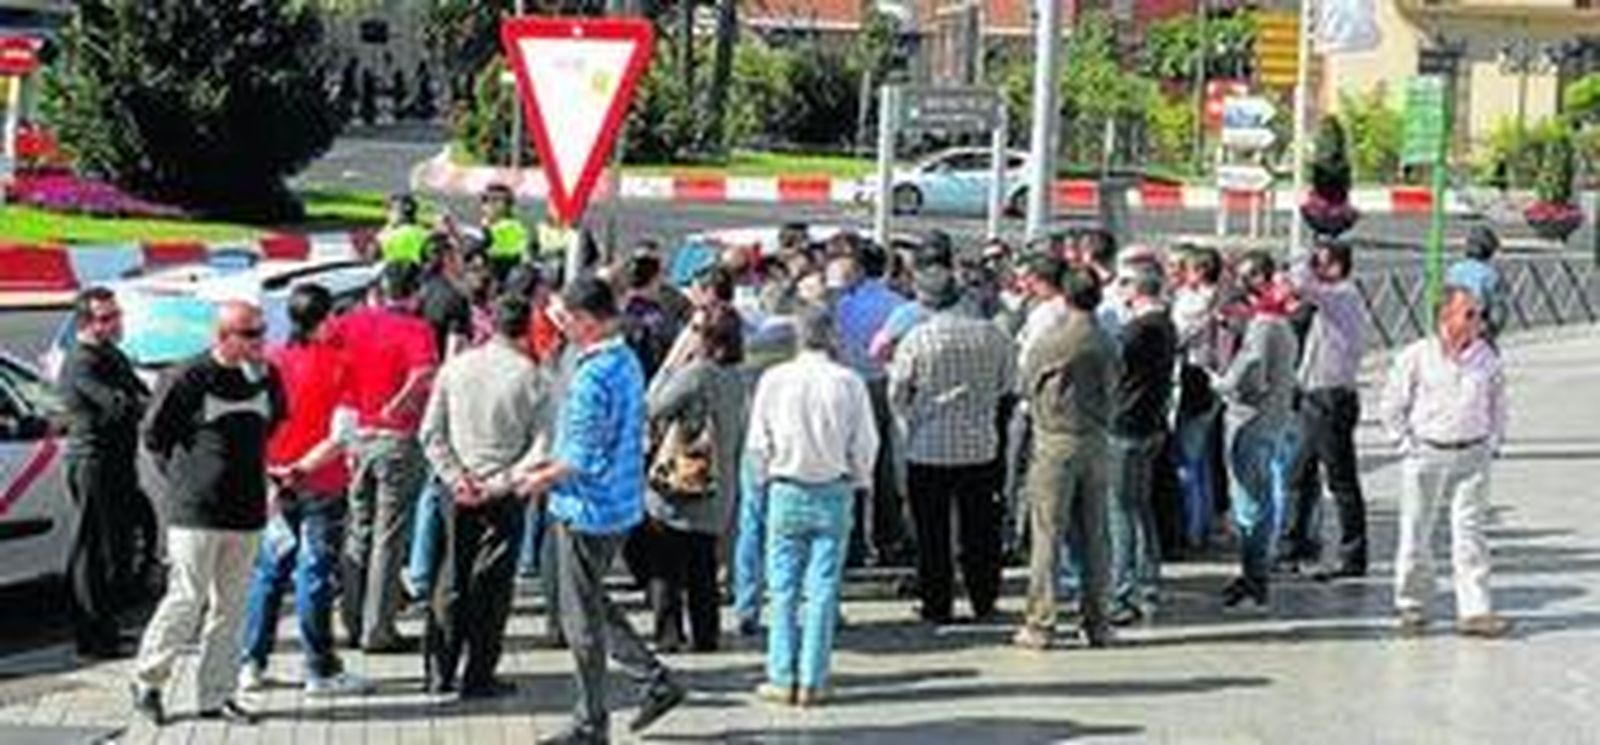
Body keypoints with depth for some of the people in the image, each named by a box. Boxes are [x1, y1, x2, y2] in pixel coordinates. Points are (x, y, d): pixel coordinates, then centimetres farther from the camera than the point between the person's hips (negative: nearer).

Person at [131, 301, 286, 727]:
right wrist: (182, 477, 1)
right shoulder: (189, 379, -11)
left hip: (247, 512, 6)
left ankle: (216, 696, 15)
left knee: (231, 606, 8)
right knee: (186, 600, -4)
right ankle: (147, 681, 12)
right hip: (196, 513, -6)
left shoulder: (266, 377, 6)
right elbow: (154, 435, -3)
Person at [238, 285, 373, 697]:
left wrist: (268, 473, 3)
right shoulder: (337, 364, -10)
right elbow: (340, 435, -16)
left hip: (274, 482, 4)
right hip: (321, 485, -4)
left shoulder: (271, 362, 1)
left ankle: (252, 664, 16)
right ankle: (321, 671, 7)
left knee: (269, 570, 14)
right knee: (316, 574, 1)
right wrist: (302, 469, -14)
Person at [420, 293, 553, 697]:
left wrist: (455, 477, -2)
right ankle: (478, 677, 8)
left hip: (458, 493, 3)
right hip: (504, 497, -3)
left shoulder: (455, 367, 1)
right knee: (492, 584, 5)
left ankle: (439, 672, 15)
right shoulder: (530, 376, -9)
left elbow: (431, 433, 1)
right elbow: (542, 447, -12)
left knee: (452, 578, 13)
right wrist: (503, 482, -10)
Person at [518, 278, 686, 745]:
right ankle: (657, 682, 21)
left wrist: (542, 479, -6)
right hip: (622, 505, 9)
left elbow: (582, 458, -22)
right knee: (595, 605, 23)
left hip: (589, 509, -9)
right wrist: (554, 467, 14)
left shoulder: (593, 377, -24)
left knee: (582, 619, 4)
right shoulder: (628, 362, 6)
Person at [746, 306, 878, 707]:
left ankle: (782, 679, 7)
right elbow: (865, 444, -1)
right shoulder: (848, 382, -8)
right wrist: (855, 479, 15)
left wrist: (765, 481, 16)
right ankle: (812, 681, 5)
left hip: (786, 491, 0)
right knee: (823, 588, 4)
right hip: (834, 493, 0)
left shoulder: (774, 380, -6)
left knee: (784, 588, 7)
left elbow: (758, 443, 0)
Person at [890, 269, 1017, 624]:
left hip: (928, 448, -2)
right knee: (980, 528, 12)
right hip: (980, 445, 2)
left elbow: (897, 395, -6)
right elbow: (1008, 382, 8)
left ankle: (937, 605, 9)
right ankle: (984, 601, 18)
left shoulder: (916, 340, -12)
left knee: (933, 532, 6)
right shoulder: (990, 335, -5)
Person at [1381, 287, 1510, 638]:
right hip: (1426, 455, -2)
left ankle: (1475, 611, 0)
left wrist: (1492, 444, 7)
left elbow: (1498, 404, 16)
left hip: (1472, 456, 2)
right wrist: (1407, 443, -2)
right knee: (1416, 533, 4)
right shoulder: (1416, 357, -5)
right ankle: (1412, 606, 17)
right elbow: (1393, 405, 2)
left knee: (1471, 533, -1)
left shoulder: (1487, 358, 4)